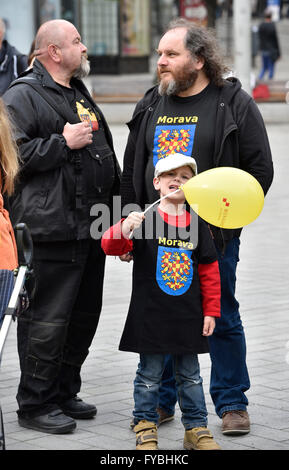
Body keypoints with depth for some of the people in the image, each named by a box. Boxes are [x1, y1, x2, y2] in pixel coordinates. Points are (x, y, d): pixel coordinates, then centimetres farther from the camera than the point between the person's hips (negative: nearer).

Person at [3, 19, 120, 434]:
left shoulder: (79, 93, 21)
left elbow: (103, 153, 31)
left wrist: (115, 205, 26)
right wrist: (63, 143, -17)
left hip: (91, 226, 9)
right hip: (51, 230, -9)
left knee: (84, 315, 14)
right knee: (48, 319, -7)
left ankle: (64, 392, 27)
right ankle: (35, 405, 4)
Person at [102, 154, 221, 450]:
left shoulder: (197, 226, 3)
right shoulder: (145, 220, -5)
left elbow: (209, 271, 8)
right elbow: (111, 246, -15)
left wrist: (210, 312, 5)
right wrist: (123, 230, -37)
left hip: (189, 316, 3)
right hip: (151, 314, -2)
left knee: (190, 375, 12)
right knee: (149, 375, 6)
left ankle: (196, 428, 22)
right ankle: (145, 427, 19)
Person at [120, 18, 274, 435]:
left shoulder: (234, 103, -3)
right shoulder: (151, 105, 11)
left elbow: (260, 170, -4)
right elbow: (131, 171, 15)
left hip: (215, 236, -4)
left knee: (222, 319, 5)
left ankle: (232, 402, 18)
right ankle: (161, 401, 22)